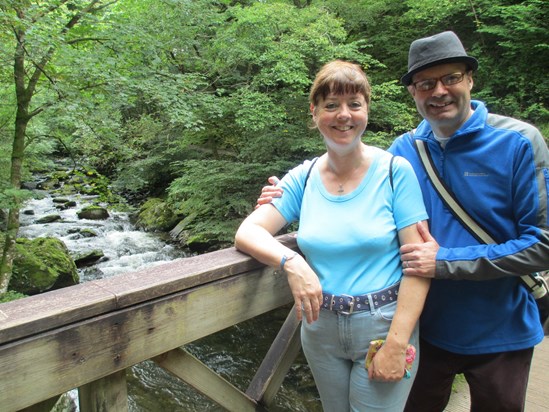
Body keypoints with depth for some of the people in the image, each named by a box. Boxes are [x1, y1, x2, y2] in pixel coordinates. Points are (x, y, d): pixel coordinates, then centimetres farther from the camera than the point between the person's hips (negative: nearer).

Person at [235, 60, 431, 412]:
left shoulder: (395, 171, -10)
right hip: (320, 327, 4)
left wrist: (397, 344, -17)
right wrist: (290, 261, -26)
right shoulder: (304, 178, -1)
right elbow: (247, 232, -6)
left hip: (382, 325, -3)